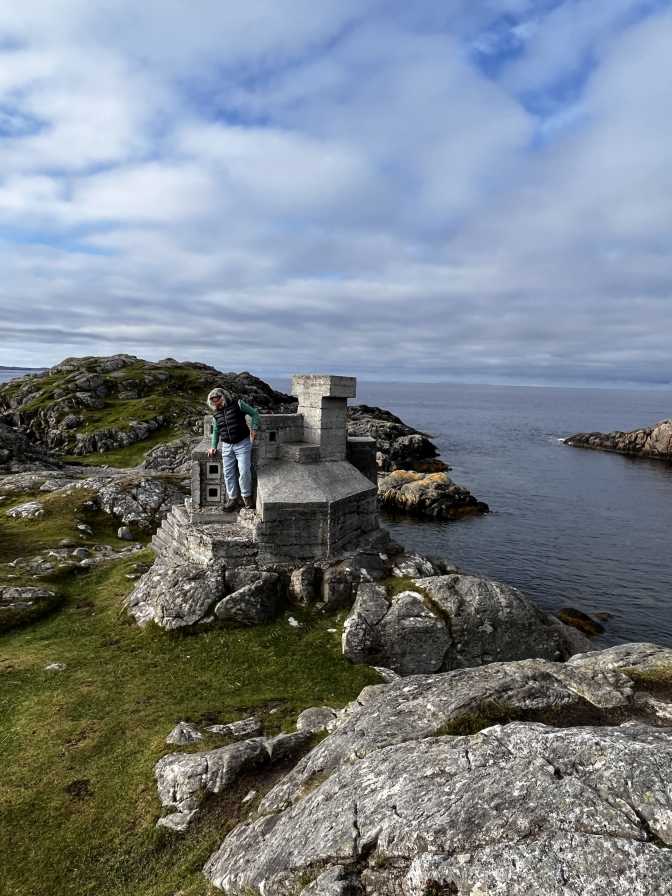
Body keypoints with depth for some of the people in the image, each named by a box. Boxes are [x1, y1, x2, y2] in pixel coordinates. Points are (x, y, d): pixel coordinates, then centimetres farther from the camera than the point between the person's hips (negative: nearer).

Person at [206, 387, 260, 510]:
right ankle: (233, 498, 12)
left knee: (244, 471, -10)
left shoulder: (238, 404, -2)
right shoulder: (216, 414, 11)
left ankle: (246, 496, 6)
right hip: (227, 446, 4)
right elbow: (215, 431, 22)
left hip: (242, 444, -4)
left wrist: (254, 428, -9)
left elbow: (254, 413, 2)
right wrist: (213, 446, 12)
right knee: (228, 473, 1)